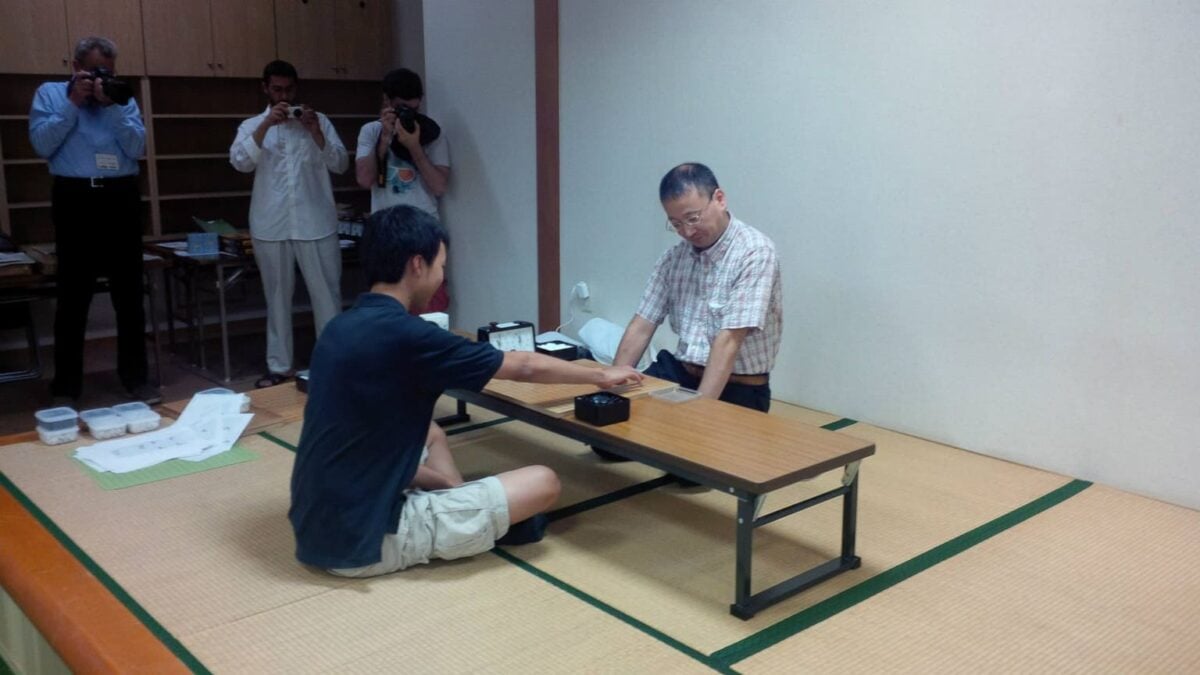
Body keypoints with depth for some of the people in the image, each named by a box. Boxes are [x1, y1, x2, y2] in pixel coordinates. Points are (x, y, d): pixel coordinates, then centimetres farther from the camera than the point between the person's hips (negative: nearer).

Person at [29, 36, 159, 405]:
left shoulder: (124, 98, 13)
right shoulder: (50, 93, 9)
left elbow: (137, 147, -1)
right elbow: (42, 144, -5)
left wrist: (110, 105, -8)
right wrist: (74, 104, -6)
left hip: (121, 199, 2)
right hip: (75, 199, -2)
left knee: (129, 294, 6)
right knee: (73, 296, 2)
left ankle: (135, 378, 14)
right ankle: (66, 387, 9)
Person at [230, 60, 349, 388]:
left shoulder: (318, 120, 9)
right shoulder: (252, 125, 10)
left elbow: (340, 164, 0)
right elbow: (240, 162, -8)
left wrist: (315, 131, -13)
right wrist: (266, 124, -16)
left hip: (315, 223, -1)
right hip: (271, 227, 1)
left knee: (327, 295, 0)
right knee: (277, 298, 8)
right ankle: (279, 366, 15)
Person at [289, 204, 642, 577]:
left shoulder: (342, 326, 5)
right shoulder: (405, 335, -20)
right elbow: (524, 367, -7)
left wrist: (444, 482, 14)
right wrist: (601, 375, 9)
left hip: (318, 524, 9)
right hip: (365, 541, -9)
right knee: (543, 483, -4)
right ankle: (484, 527, 24)